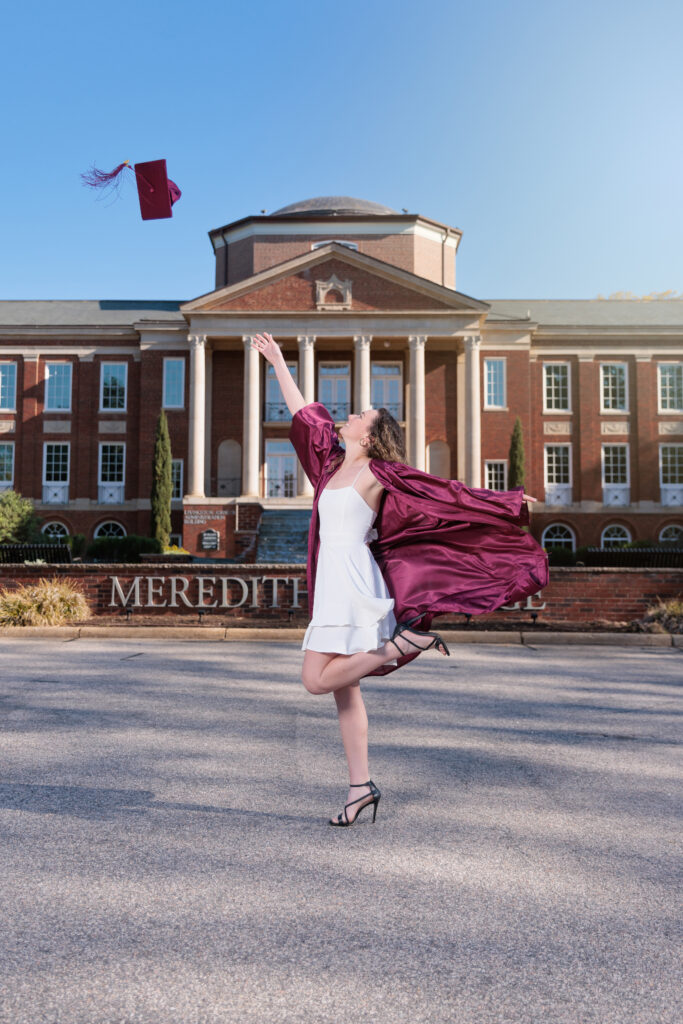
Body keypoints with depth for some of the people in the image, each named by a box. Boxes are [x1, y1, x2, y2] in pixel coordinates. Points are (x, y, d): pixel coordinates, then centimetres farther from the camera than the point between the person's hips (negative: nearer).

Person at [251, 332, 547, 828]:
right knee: (344, 689, 8)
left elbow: (444, 494, 1)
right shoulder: (335, 464, 16)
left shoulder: (377, 474, -4)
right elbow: (304, 414, 24)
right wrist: (278, 362, 29)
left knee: (318, 679, -14)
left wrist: (509, 501, 4)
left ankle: (405, 641, -3)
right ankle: (361, 787, 16)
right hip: (334, 586, 8)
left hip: (351, 586, -7)